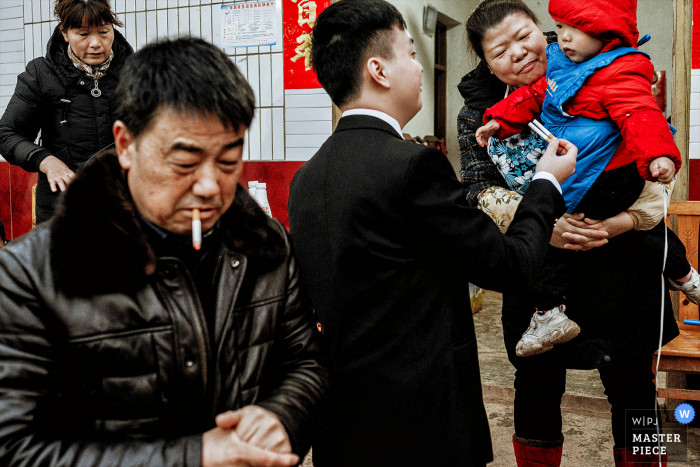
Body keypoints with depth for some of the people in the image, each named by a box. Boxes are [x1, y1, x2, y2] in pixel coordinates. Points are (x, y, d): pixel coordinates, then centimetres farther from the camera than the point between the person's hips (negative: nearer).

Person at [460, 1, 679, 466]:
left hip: (618, 266, -1)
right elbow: (480, 188, -6)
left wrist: (621, 222, -21)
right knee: (537, 390, 14)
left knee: (632, 391, 9)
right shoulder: (480, 110, 1)